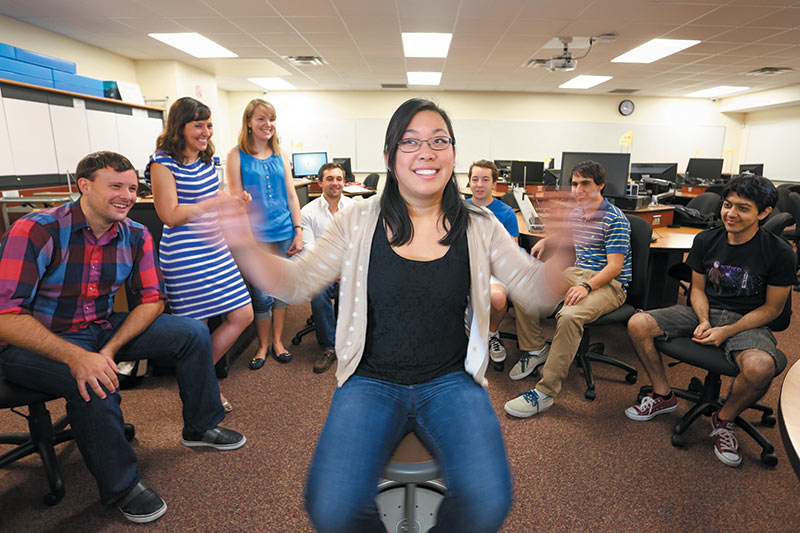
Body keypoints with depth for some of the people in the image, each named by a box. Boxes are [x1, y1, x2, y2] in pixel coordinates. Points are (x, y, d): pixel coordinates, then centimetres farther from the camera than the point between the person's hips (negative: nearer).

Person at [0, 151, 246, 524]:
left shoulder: (136, 236, -6)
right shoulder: (35, 231, -21)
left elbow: (151, 298, -3)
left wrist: (111, 349, -18)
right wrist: (76, 357, -39)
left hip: (103, 330, 5)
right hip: (35, 343, -5)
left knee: (193, 332, -6)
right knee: (94, 383, -35)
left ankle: (201, 427, 14)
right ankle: (122, 486, -10)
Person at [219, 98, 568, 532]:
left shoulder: (478, 227, 2)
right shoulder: (359, 222, -1)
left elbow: (534, 292, -1)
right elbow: (294, 283, -2)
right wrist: (245, 247, -20)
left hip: (450, 381, 1)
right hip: (372, 380, 0)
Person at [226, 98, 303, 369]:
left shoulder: (280, 155, 9)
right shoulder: (236, 155, -2)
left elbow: (291, 195, 10)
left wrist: (298, 231, 4)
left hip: (284, 233, 4)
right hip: (256, 235, -3)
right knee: (262, 296, 3)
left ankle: (278, 341, 27)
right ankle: (263, 345, 23)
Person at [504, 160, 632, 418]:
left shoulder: (615, 220, -11)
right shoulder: (576, 212, 12)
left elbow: (615, 266, -16)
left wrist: (586, 286, -31)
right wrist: (547, 240, 13)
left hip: (608, 283, -7)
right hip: (575, 272, 8)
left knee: (569, 315, -36)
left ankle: (545, 391, -29)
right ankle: (536, 349, 6)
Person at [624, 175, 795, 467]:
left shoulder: (779, 252, -11)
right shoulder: (706, 240, -2)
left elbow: (771, 308, -6)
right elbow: (697, 288, 7)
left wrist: (726, 332, -18)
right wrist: (704, 321, -12)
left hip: (747, 321, -3)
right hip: (704, 311, 3)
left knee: (760, 367, -37)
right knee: (638, 324, -19)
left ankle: (724, 419, -3)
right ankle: (664, 396, 3)